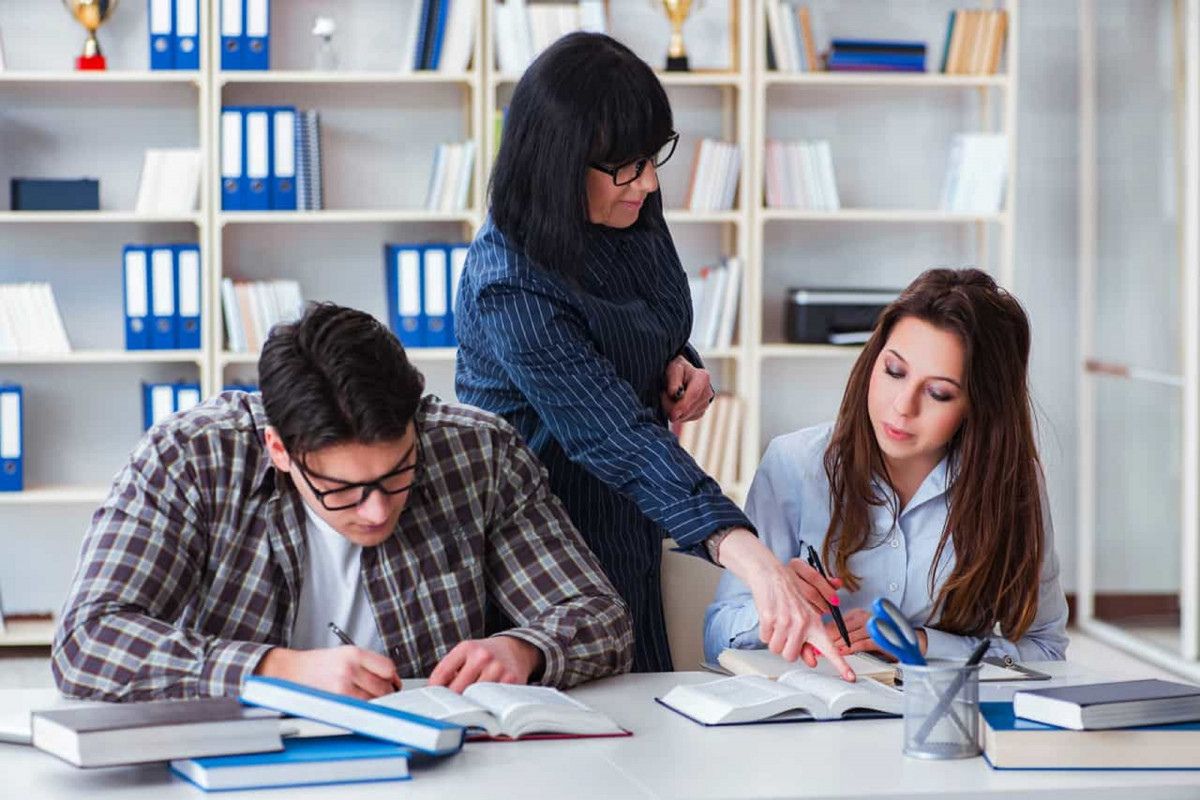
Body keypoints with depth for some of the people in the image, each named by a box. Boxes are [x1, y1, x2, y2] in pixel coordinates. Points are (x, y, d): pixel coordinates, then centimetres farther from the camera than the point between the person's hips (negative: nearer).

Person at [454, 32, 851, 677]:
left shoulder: (632, 212, -5)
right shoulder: (511, 286, -30)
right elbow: (616, 437, -38)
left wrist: (680, 366, -6)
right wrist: (749, 556, -47)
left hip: (626, 526, 8)